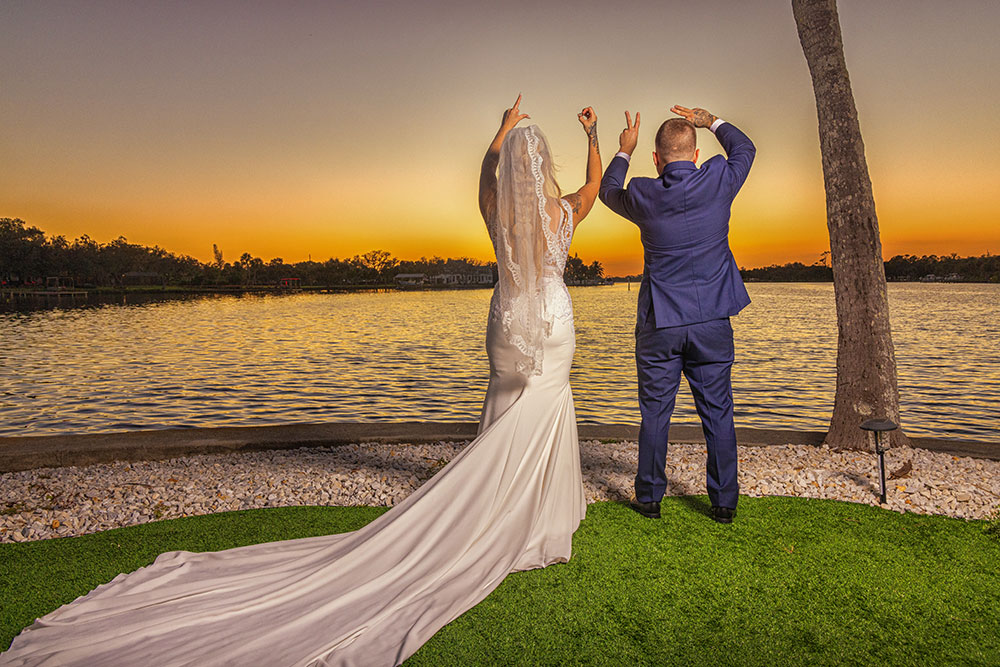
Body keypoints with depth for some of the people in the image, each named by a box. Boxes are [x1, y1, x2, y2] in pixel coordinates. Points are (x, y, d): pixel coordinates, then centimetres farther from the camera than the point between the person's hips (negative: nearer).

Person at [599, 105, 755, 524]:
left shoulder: (643, 196, -8)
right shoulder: (718, 182, -5)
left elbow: (608, 190, 15)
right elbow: (744, 149, 18)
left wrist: (625, 151, 27)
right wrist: (711, 121, 29)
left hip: (660, 323, -1)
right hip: (712, 321, 2)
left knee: (655, 413, 9)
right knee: (717, 412, 10)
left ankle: (649, 497, 21)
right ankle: (724, 502, 19)